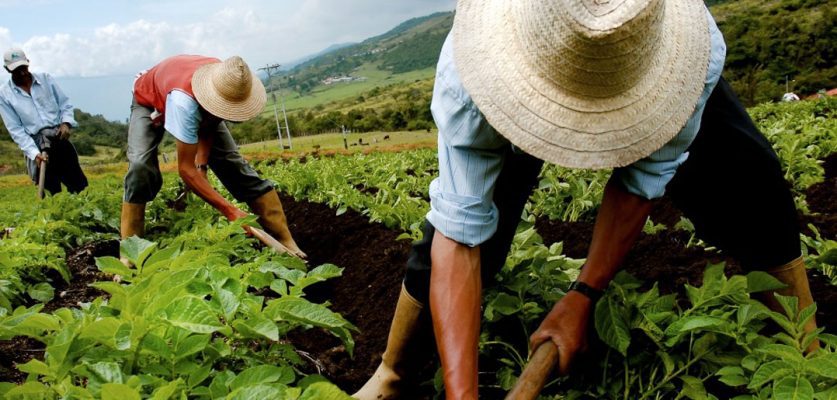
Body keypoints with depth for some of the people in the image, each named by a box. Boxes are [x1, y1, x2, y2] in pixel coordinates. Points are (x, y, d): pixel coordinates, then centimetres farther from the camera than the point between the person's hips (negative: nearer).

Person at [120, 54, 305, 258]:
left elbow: (210, 125, -11)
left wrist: (202, 163, -26)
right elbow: (186, 169, -43)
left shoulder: (229, 84, -32)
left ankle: (285, 242, -11)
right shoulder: (183, 100, -48)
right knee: (141, 166, -28)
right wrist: (230, 211, -45)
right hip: (149, 102, -3)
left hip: (200, 107, 3)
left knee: (233, 162, -11)